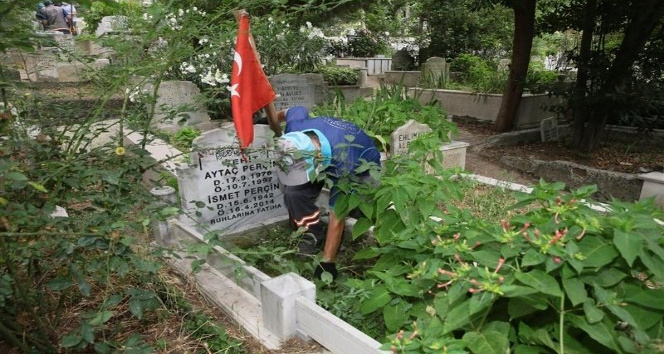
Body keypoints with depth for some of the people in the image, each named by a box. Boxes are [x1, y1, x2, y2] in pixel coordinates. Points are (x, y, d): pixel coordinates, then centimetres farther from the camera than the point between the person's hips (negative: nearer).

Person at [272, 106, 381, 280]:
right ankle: (315, 232, 2)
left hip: (363, 163, -3)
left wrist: (327, 262, -35)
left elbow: (337, 215, -39)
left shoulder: (342, 161, -46)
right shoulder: (295, 128, -33)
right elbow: (298, 110, -6)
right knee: (293, 193, -20)